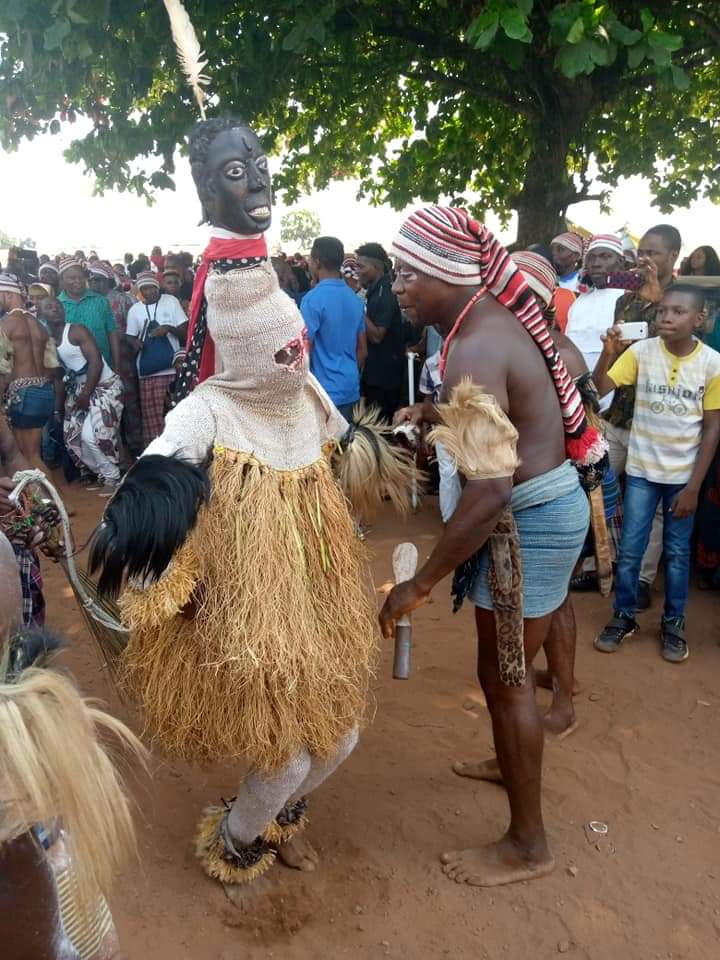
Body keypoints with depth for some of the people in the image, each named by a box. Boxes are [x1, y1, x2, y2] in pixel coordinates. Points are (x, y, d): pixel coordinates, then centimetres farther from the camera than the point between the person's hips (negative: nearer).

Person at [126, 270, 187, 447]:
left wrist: (169, 328, -17)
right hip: (148, 369, 2)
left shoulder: (171, 301, 2)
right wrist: (135, 342, -8)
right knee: (151, 414, 1)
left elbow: (185, 332, 2)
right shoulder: (134, 309, 8)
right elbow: (130, 336, 14)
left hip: (172, 367, -2)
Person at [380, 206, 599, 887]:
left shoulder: (472, 352, -27)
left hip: (531, 518, -10)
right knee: (507, 665, 26)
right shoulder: (494, 317, 4)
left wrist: (420, 585, -27)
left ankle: (528, 844, 23)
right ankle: (511, 761, 51)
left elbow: (490, 493, -34)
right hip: (543, 504, 10)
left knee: (504, 675, 4)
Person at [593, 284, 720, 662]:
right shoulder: (641, 351, -10)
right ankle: (623, 617, 26)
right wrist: (608, 354, -35)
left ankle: (673, 624, 29)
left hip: (683, 475, 0)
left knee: (677, 553, 12)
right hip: (641, 470, 0)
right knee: (630, 550, 7)